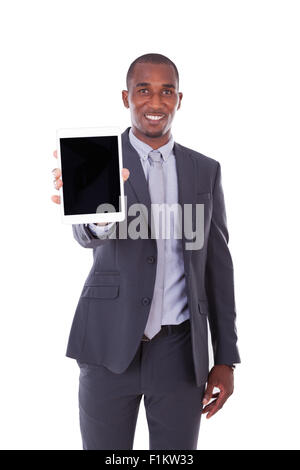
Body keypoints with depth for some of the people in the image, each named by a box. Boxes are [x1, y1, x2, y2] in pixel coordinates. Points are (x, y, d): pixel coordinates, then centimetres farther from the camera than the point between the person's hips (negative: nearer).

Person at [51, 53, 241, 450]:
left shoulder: (205, 171, 6)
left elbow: (217, 264, 7)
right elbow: (89, 234, -21)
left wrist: (226, 359, 4)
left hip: (179, 350, 2)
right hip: (111, 345, -1)